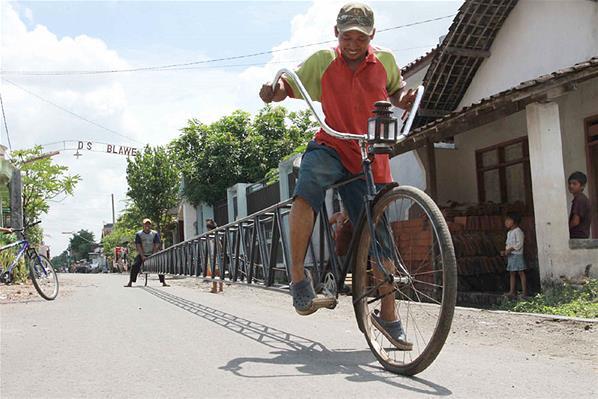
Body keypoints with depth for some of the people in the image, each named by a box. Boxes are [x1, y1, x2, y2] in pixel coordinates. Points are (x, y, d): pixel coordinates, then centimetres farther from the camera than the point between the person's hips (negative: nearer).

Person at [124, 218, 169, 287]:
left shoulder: (155, 233, -2)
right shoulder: (138, 234, -4)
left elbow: (157, 245, -5)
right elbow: (138, 246, -8)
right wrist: (142, 256, -16)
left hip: (152, 254, 0)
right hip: (141, 254, 0)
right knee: (134, 266, -16)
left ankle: (163, 282, -10)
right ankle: (130, 283, -8)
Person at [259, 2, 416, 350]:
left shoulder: (385, 60, 3)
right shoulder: (323, 61, -2)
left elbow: (396, 87, 22)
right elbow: (289, 85, 3)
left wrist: (403, 98, -2)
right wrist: (274, 90, -21)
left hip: (369, 159, 2)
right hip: (330, 147, -1)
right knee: (306, 193, -36)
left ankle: (388, 315, 19)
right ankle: (298, 277, -24)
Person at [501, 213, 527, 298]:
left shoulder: (518, 231, -11)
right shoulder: (509, 233, 18)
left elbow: (519, 243, -19)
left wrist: (510, 249, -23)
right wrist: (505, 251, 7)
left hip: (517, 255, -9)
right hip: (510, 255, 9)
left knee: (521, 273, -5)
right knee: (512, 273, 8)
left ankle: (525, 292, -3)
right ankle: (512, 292, 10)